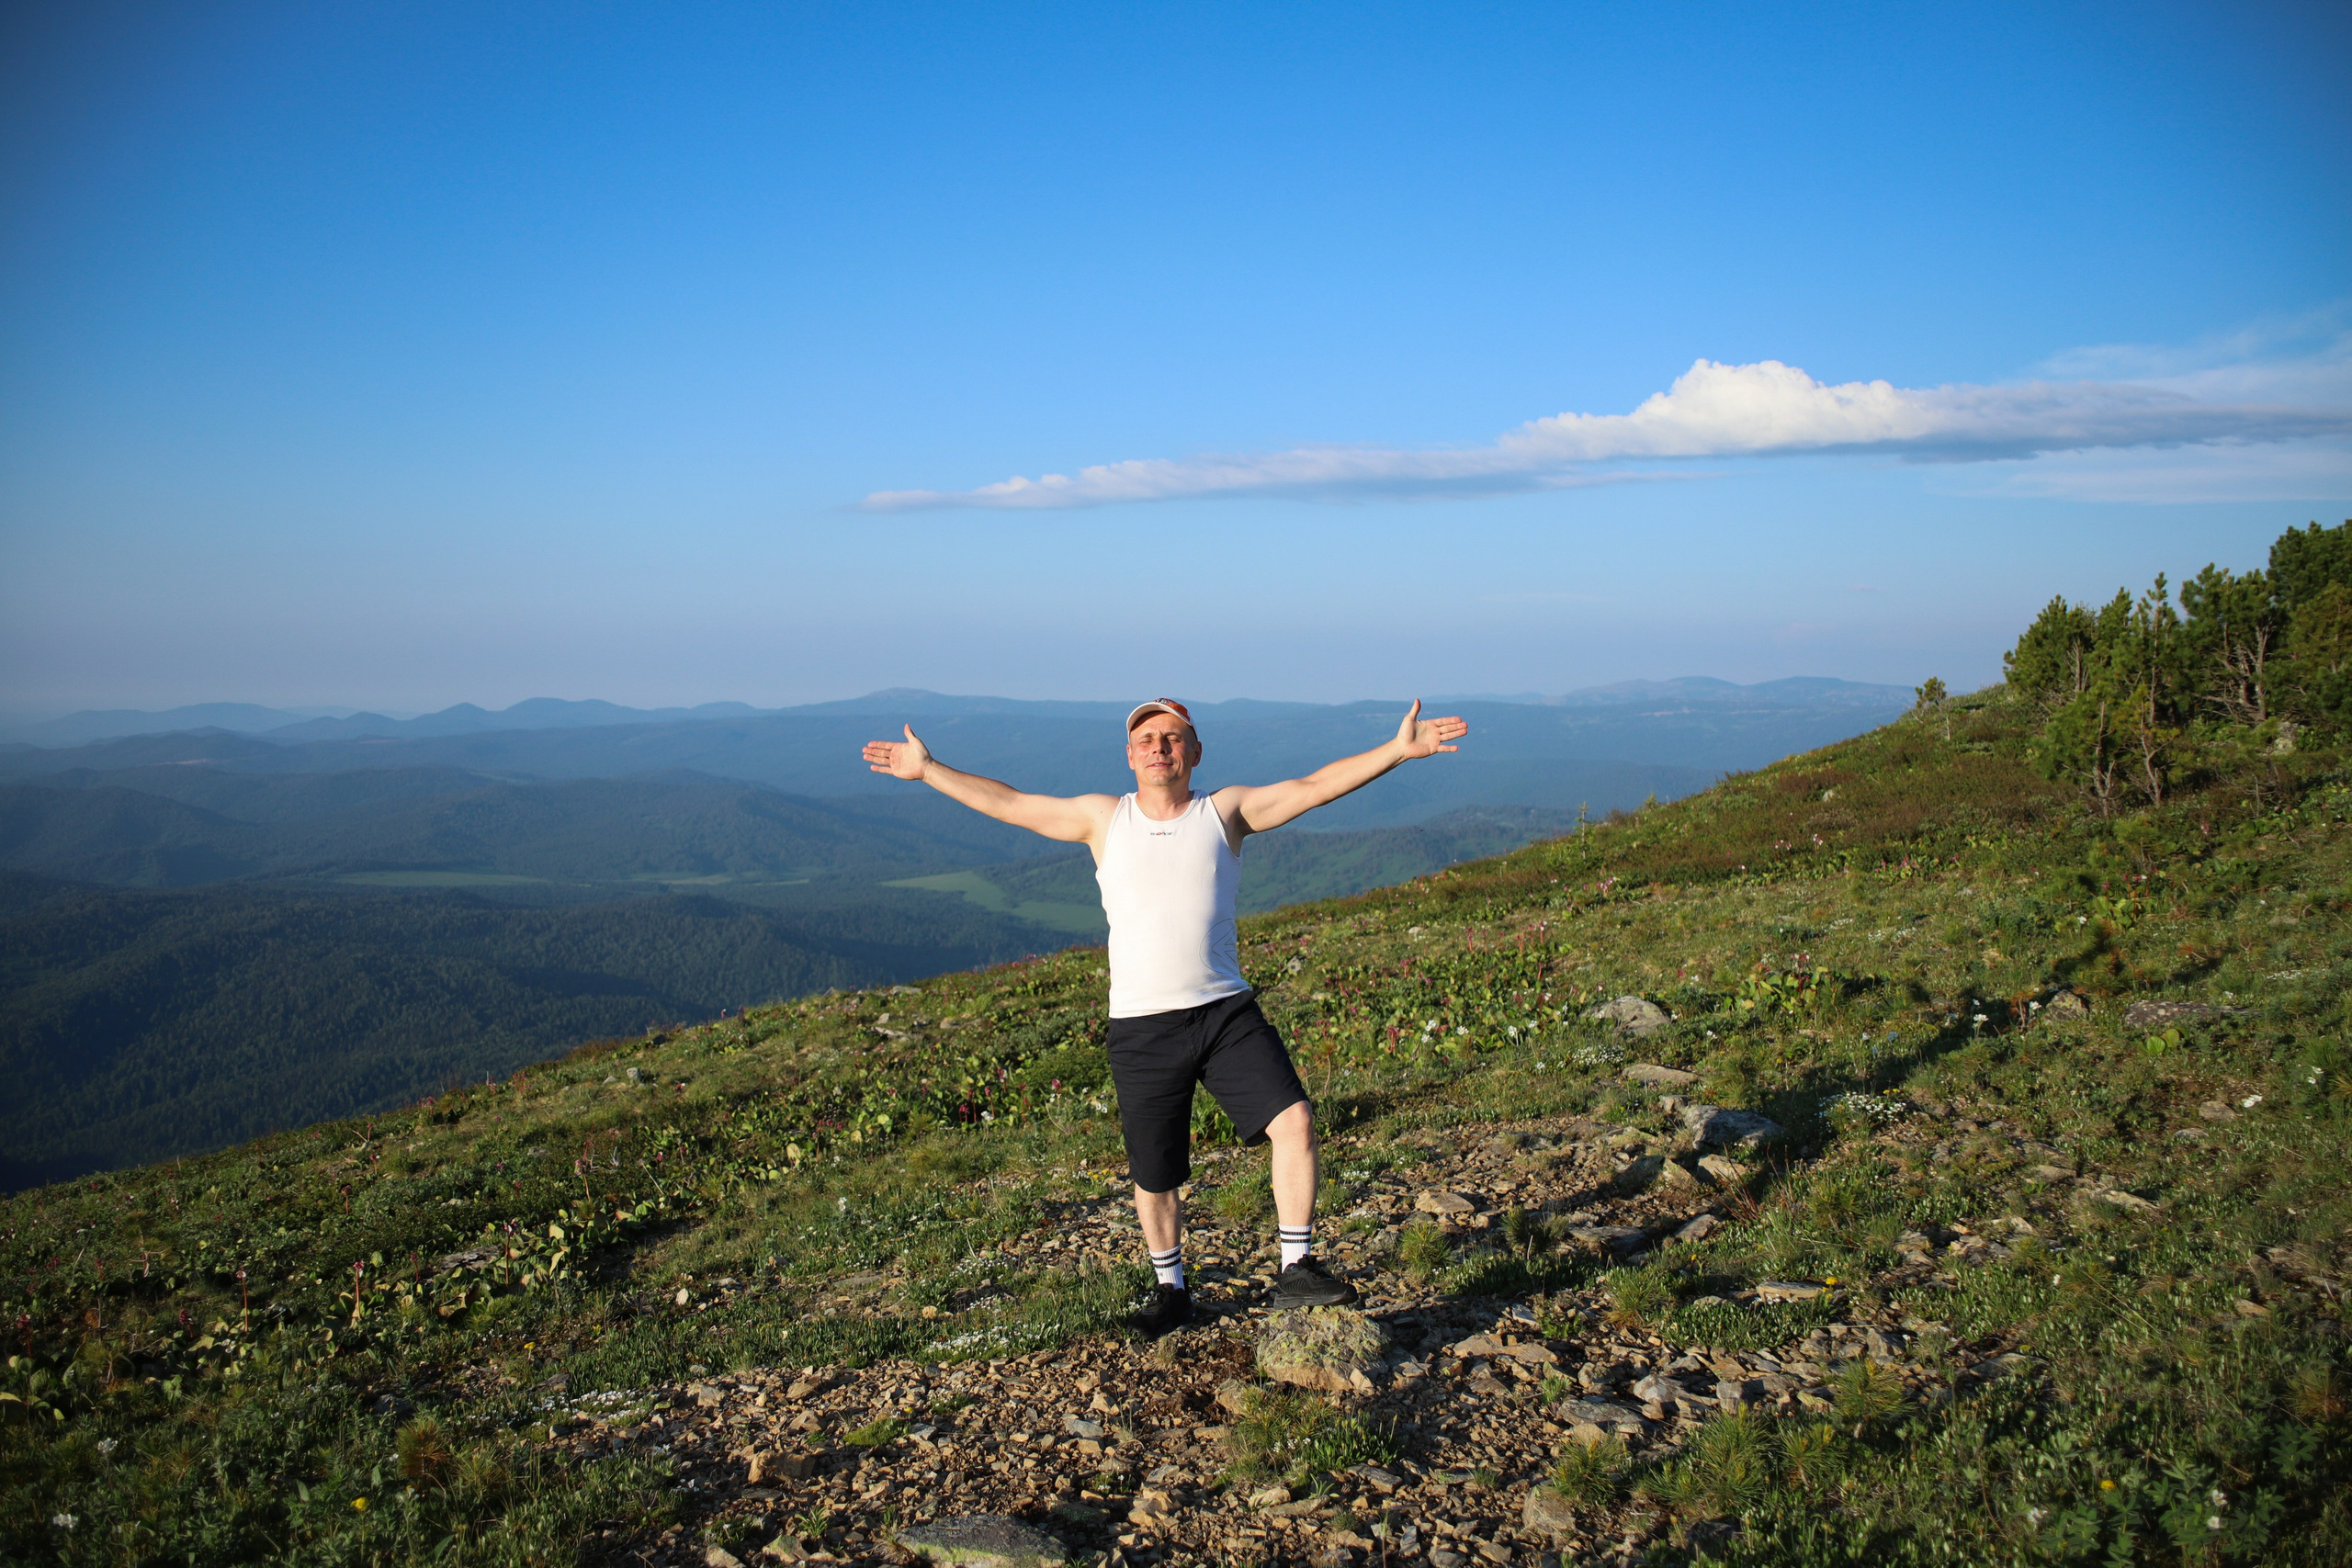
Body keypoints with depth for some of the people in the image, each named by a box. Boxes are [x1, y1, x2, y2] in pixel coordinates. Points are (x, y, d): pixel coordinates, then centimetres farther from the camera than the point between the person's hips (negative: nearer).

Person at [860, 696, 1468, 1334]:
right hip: (1142, 1029, 1)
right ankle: (1170, 1289, 33)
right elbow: (1009, 804, 13)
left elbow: (1313, 786, -3)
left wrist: (1399, 749, -11)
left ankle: (1296, 1271, -2)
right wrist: (928, 769, 14)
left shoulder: (1225, 812, 4)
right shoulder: (1103, 818, 7)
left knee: (1294, 1120, -17)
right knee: (1154, 1176, 9)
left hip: (1226, 1012, 0)